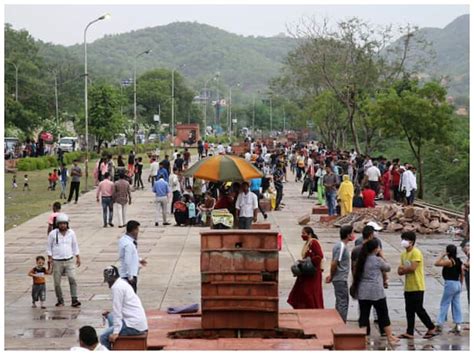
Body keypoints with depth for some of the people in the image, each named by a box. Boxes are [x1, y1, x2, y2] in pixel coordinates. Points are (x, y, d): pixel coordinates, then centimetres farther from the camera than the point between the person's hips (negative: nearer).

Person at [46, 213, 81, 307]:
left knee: (72, 279, -13)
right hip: (57, 262, -1)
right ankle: (60, 301, 19)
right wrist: (50, 258, -6)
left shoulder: (71, 233, 3)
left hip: (69, 261, 1)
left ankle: (74, 300, -12)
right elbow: (49, 247, 2)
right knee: (57, 283, 3)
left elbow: (75, 246, 13)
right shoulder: (53, 234, -5)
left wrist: (78, 257, 11)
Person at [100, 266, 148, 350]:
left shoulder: (116, 287, -11)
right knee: (110, 317, 27)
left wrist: (116, 332, -15)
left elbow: (117, 311, -15)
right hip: (141, 322, 10)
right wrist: (110, 313, 17)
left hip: (134, 326, -10)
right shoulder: (123, 283, 17)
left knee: (103, 337, -7)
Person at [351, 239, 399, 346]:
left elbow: (357, 274, 12)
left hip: (362, 292, 5)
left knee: (364, 315, 6)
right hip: (376, 292, -5)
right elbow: (387, 268, 5)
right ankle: (390, 338, 13)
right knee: (383, 314, 6)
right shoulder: (377, 260, -10)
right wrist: (382, 256, 11)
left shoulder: (361, 259, 7)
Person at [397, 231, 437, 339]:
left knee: (419, 309, -5)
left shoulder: (416, 253, -12)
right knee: (409, 310, 7)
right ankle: (409, 333, 9)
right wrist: (406, 269, -12)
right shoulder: (403, 254, 14)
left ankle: (432, 328, 8)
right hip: (408, 287, 8)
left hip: (417, 287, -8)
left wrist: (403, 269, -5)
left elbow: (412, 268, -23)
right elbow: (400, 271, 10)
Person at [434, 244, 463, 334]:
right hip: (458, 284, 7)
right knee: (456, 305, 10)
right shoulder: (459, 261, 8)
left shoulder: (449, 261, -15)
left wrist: (442, 256, -11)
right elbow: (461, 274, 14)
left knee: (444, 305, -2)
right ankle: (458, 325, 9)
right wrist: (460, 285, 24)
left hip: (450, 283, -7)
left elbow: (436, 263, -19)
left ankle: (439, 325, -3)